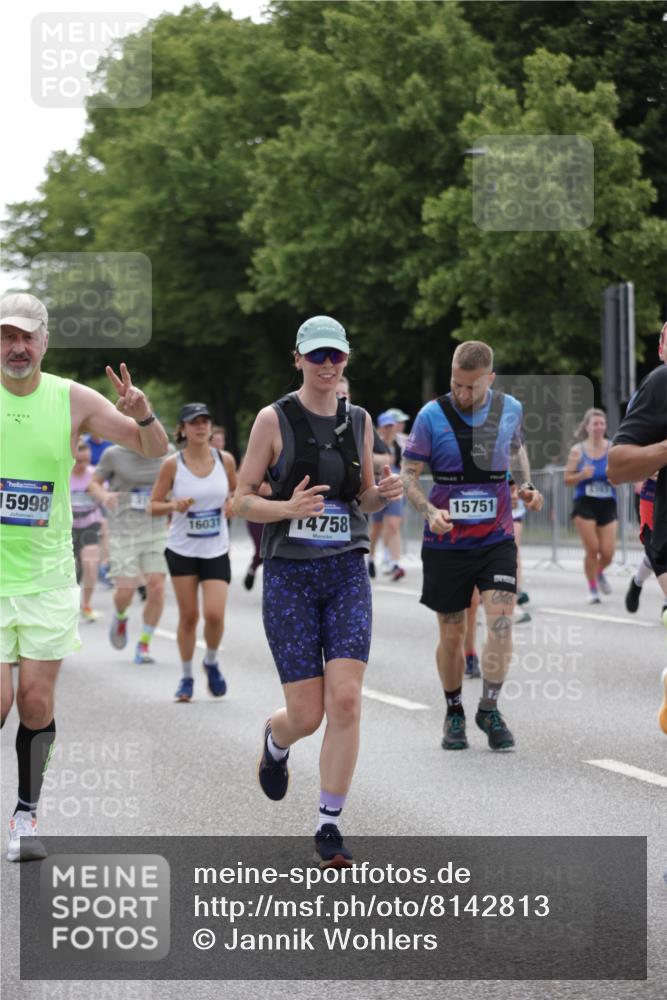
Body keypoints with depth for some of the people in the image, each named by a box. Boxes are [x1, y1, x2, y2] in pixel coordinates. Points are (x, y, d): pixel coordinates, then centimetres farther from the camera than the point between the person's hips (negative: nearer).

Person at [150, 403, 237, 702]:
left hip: (216, 551, 1)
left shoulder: (225, 460, -1)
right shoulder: (172, 465, -6)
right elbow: (153, 506, -2)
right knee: (188, 615, 3)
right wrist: (174, 505, -21)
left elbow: (237, 491, 17)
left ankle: (211, 662, 17)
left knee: (215, 614, -12)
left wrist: (233, 503, -5)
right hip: (182, 550, -1)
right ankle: (186, 677, 20)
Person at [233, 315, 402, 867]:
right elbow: (242, 499, -2)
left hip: (347, 573, 3)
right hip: (290, 575, -3)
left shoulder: (359, 420, 9)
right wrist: (289, 507, -20)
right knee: (307, 714, -3)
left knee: (346, 701, -12)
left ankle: (329, 827, -1)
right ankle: (275, 741, 36)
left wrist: (384, 493, -4)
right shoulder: (274, 419, -3)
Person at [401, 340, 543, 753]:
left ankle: (489, 709, 0)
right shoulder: (432, 416, -8)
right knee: (452, 634, 5)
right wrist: (430, 512, -22)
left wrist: (527, 485, 4)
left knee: (501, 618, -15)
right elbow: (409, 473, -5)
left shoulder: (510, 409, 1)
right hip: (447, 543, -1)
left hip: (496, 537, 1)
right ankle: (454, 712, 26)